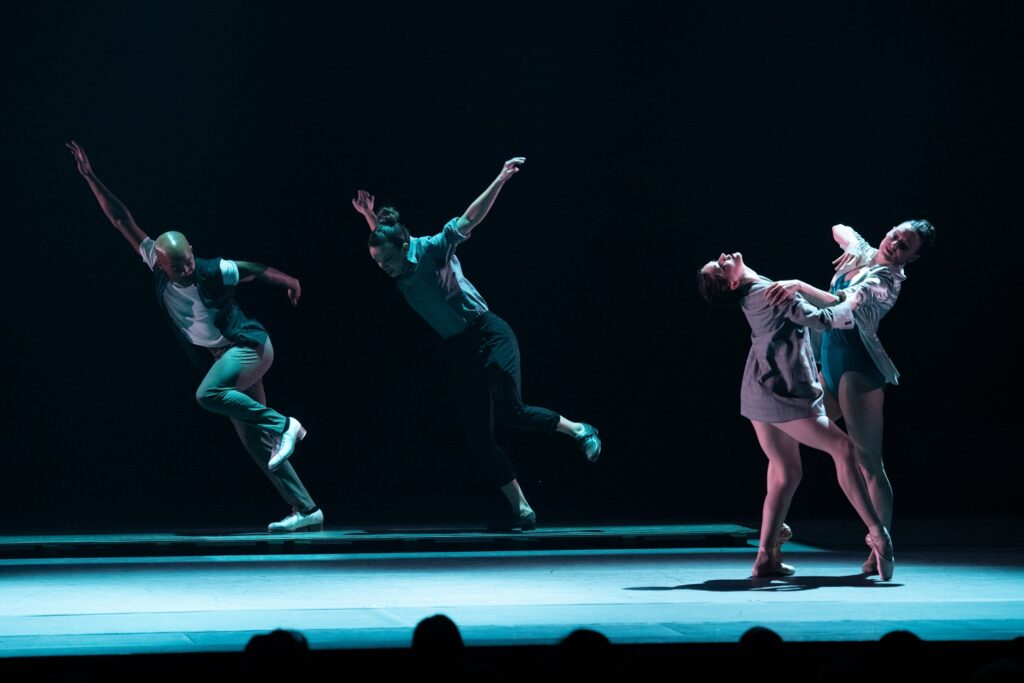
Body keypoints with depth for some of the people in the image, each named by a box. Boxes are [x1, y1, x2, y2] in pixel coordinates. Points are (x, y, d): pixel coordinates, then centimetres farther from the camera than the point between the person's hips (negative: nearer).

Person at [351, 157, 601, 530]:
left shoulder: (431, 249, -12)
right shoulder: (399, 276, 4)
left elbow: (470, 218, -16)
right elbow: (383, 242, 25)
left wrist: (500, 180, -25)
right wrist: (371, 219, 5)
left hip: (488, 335, -6)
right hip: (462, 353, 6)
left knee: (510, 411, -19)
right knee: (479, 440, 0)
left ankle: (579, 430, 6)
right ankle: (521, 510, 5)